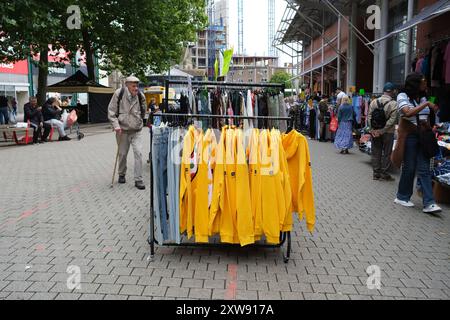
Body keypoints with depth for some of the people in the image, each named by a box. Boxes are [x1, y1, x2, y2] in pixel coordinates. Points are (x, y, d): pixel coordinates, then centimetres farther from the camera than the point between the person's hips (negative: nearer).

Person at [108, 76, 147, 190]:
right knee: (122, 154, 12)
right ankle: (122, 175, 35)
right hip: (123, 130, -1)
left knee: (138, 153, -8)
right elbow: (111, 111, -6)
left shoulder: (140, 96, -3)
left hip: (137, 130, 1)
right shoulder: (119, 94, -10)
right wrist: (116, 125, -14)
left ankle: (138, 180, -1)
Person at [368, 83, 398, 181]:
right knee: (387, 154, 7)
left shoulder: (374, 102, 1)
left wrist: (373, 129, -4)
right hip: (388, 133, -3)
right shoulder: (394, 104, -11)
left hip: (375, 132, 4)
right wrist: (383, 130, -14)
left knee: (376, 153, 11)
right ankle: (385, 174, 11)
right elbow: (393, 119, -17)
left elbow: (369, 116, -2)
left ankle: (376, 173, 16)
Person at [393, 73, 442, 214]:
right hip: (409, 136, -5)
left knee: (425, 169, -1)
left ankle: (429, 203, -4)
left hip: (423, 137, 5)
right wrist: (426, 104, -18)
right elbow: (408, 113, -21)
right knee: (409, 168, 2)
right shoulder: (403, 96, -4)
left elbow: (427, 118, 21)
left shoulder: (423, 97, 13)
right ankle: (402, 197, 19)